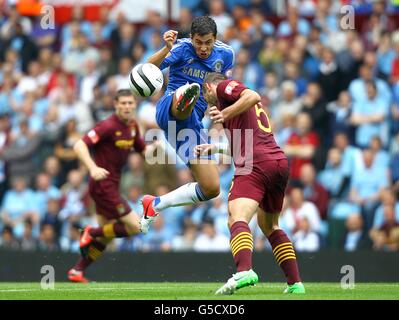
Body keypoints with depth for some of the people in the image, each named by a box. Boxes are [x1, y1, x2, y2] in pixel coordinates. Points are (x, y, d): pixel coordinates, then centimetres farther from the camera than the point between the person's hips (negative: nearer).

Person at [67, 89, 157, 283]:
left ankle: (77, 272, 23)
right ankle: (92, 232, 3)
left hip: (111, 185, 9)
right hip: (103, 185, -9)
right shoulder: (109, 126, -18)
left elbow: (142, 150, 21)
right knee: (136, 226, -11)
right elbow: (79, 146, -24)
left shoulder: (132, 126, 8)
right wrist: (93, 168, -38)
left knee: (106, 236, 15)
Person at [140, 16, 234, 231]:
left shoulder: (225, 54, 8)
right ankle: (185, 99, -82)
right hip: (169, 109, -6)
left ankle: (154, 206, 17)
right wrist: (167, 49, -39)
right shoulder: (182, 48, -5)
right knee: (187, 90, -42)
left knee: (211, 189, 1)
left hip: (192, 123, 6)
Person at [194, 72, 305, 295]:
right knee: (270, 226, 25)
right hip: (280, 162, 9)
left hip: (256, 166, -9)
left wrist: (225, 114, -11)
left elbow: (253, 96, -11)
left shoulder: (223, 87, 8)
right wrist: (214, 148, 38)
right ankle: (296, 283, 19)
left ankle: (244, 271, -48)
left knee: (238, 220, -23)